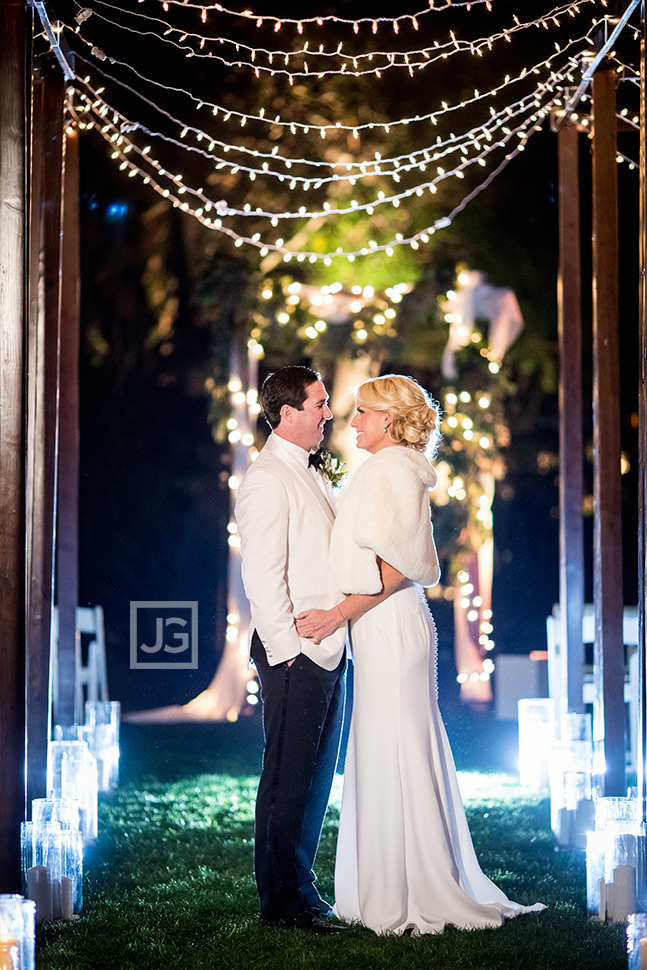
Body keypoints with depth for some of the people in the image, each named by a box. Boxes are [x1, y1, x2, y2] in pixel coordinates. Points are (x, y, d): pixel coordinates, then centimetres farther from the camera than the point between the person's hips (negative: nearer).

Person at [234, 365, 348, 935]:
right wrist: (289, 651, -18)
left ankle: (300, 888, 22)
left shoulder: (311, 476, 19)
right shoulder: (268, 480, -11)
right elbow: (263, 577, -16)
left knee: (318, 777, 13)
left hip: (330, 652, 9)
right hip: (294, 654, -9)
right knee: (289, 778, -4)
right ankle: (282, 902, 3)